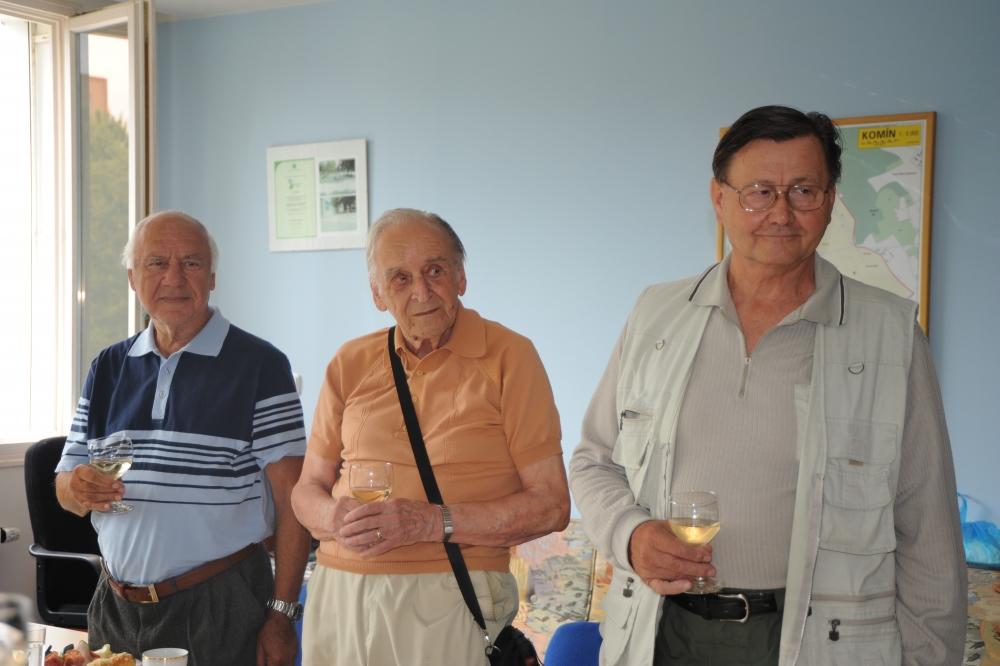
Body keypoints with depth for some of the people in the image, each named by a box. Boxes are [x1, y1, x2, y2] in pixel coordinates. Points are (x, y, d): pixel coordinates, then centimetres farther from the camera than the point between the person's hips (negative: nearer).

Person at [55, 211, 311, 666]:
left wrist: (281, 615, -14)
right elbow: (65, 489, 12)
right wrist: (80, 487, -12)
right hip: (116, 607, 4)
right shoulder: (108, 370, 9)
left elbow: (290, 501, -9)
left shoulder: (260, 366, -7)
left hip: (221, 607, -4)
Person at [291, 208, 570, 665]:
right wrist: (339, 518, -12)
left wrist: (433, 522, -18)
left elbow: (551, 505, -9)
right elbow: (307, 490, 12)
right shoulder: (351, 364, 8)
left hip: (447, 604, -4)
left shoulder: (509, 357, -5)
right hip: (337, 594, 4)